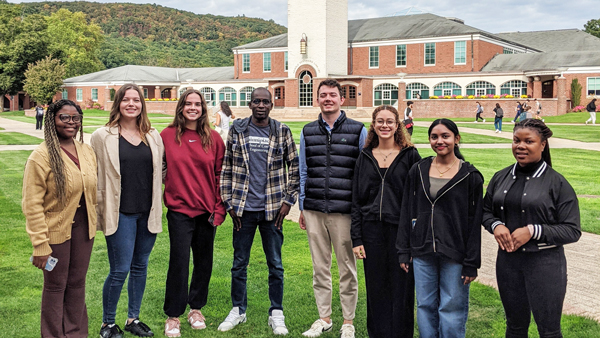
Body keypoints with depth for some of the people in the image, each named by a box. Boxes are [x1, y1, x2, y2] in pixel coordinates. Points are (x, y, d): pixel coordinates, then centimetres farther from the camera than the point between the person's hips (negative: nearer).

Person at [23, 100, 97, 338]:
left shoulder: (87, 151, 4)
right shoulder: (41, 156, -14)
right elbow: (32, 205, -15)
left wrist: (93, 223, 13)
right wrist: (40, 245, -16)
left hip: (83, 228, 5)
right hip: (56, 230, -5)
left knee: (77, 283, 15)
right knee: (56, 286, 9)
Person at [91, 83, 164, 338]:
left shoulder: (153, 136, 8)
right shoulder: (103, 136, -3)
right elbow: (96, 177, 0)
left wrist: (157, 208, 11)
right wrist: (99, 211, -4)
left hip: (147, 213, 4)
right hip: (120, 213, -4)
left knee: (140, 267, 13)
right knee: (120, 270, -3)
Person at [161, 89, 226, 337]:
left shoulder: (213, 138, 1)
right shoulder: (167, 135, -2)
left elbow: (221, 175, 3)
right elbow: (159, 168, 6)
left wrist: (219, 209, -1)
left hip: (207, 210, 2)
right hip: (179, 209, -2)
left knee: (204, 262, 12)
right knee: (179, 263, -1)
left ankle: (196, 308, 30)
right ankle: (173, 316, 13)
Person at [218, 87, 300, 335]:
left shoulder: (282, 132, 2)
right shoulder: (237, 130, 3)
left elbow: (294, 168, 5)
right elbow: (226, 168, 5)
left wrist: (288, 201, -2)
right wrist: (229, 202, 1)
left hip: (272, 209, -1)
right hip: (243, 209, 1)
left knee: (275, 264, 7)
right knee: (239, 263, 10)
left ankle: (276, 314, 20)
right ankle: (238, 310, 26)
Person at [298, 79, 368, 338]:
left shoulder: (358, 131, 1)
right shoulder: (307, 132, 11)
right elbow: (303, 172, 14)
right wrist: (302, 208, 11)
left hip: (345, 210, -3)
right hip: (314, 211, 3)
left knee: (347, 268, 5)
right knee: (320, 267, 11)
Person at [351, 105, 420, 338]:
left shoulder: (410, 155, 1)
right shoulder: (365, 157, 9)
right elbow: (356, 200, 8)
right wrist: (356, 238, 2)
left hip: (401, 230, -2)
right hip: (372, 230, 2)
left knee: (401, 290, 3)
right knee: (376, 289, 8)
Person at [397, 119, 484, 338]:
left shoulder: (470, 176, -4)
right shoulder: (418, 171, 5)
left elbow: (475, 223, -4)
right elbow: (406, 213, 8)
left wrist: (471, 263, -7)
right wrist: (404, 251, 5)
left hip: (454, 256, -3)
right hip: (422, 253, 3)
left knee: (452, 309, 4)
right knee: (425, 306, 11)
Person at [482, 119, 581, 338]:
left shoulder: (556, 183, -9)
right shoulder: (501, 178, 5)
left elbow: (572, 231, -10)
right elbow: (486, 211, 14)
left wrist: (533, 231, -21)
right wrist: (495, 225, -8)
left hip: (545, 263, -4)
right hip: (507, 260, 4)